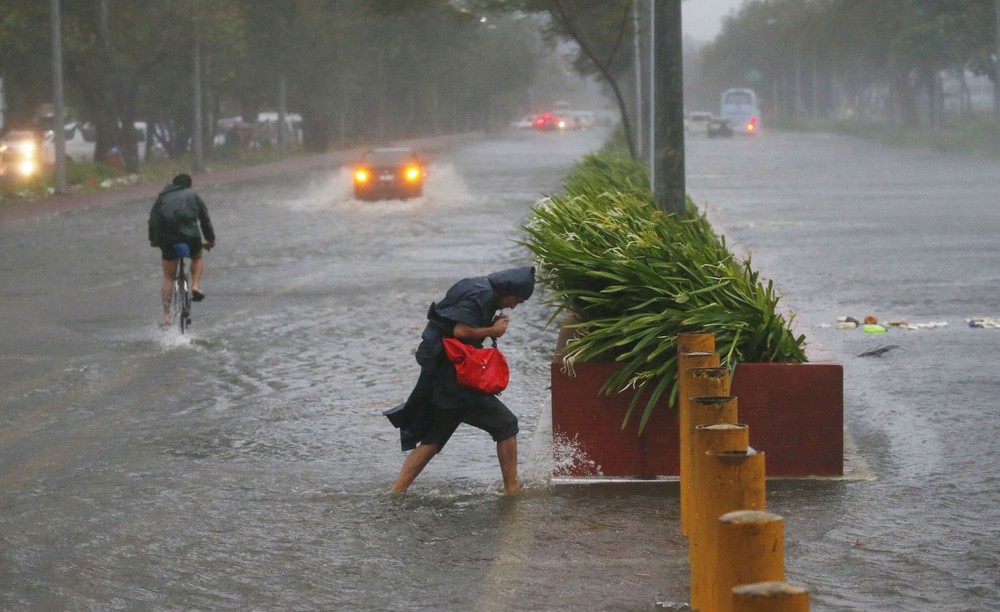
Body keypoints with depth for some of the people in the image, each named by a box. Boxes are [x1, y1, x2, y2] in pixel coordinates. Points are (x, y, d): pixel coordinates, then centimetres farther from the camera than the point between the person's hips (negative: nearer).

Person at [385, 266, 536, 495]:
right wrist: (493, 330, -10)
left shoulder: (478, 290, 18)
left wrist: (493, 326, 6)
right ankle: (511, 488, 3)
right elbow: (461, 331, -24)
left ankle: (397, 491, 9)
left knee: (433, 439, 12)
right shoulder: (481, 295, -14)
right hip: (456, 377, -10)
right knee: (506, 425, -2)